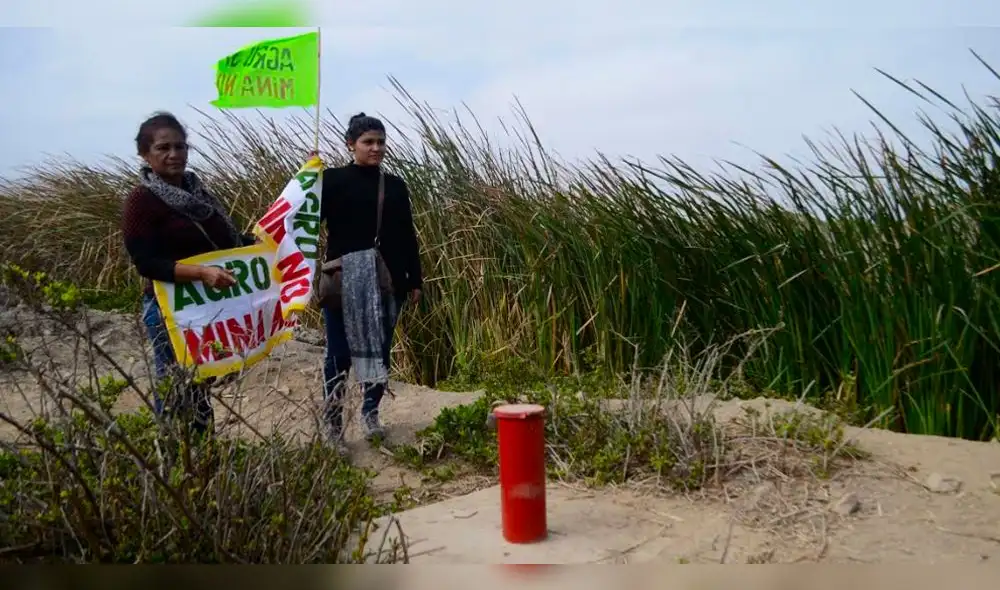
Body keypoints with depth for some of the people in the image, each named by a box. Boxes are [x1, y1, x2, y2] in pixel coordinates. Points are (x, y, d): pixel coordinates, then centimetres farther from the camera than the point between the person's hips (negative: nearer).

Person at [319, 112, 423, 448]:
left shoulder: (395, 185, 8)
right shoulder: (333, 180, -1)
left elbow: (407, 237, 11)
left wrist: (414, 281, 9)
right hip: (343, 283, -3)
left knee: (380, 351, 11)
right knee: (340, 354, -1)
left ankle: (370, 413, 28)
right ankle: (332, 423, 9)